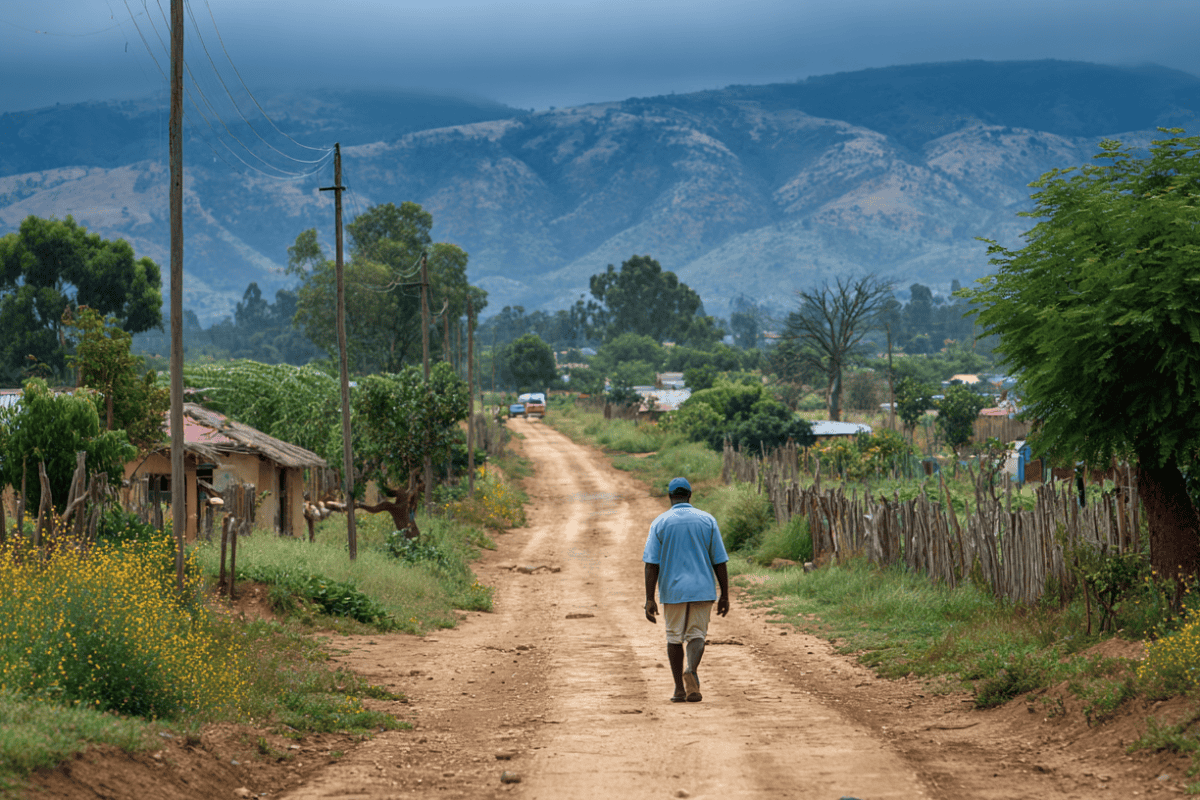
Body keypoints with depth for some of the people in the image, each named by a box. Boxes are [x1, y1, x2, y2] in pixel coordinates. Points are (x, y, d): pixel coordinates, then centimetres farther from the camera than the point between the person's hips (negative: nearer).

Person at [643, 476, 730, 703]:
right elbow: (719, 561, 1)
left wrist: (649, 599, -7)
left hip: (672, 591, 0)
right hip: (702, 590, 0)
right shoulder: (707, 520, 2)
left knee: (674, 637, 14)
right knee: (696, 635, 5)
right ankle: (691, 671, -24)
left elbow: (651, 563, -7)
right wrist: (724, 596, 7)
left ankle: (679, 689, 14)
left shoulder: (660, 523, -1)